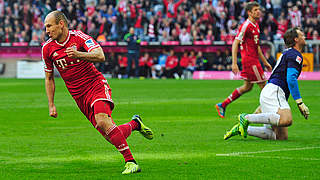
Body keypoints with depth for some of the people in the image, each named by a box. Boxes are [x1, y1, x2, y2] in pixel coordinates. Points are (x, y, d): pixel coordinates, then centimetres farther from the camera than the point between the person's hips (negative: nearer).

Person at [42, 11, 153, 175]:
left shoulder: (79, 37, -11)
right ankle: (134, 123, 26)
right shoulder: (48, 48, 1)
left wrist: (78, 54, -41)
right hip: (79, 95, 4)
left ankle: (130, 162, -27)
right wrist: (51, 105, 9)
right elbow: (49, 78, 13)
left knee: (102, 121, -31)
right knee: (110, 135, -5)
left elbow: (100, 56, -25)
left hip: (96, 85, -4)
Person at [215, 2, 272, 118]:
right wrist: (234, 63, -23)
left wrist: (265, 62, 25)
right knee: (263, 85, -6)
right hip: (249, 60, -10)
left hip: (254, 59, 10)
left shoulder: (256, 25, 15)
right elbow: (235, 43, -17)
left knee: (247, 87, 13)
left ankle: (222, 105, 18)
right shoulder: (246, 26, -13)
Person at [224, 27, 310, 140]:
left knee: (282, 136, -3)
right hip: (273, 92, -10)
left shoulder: (289, 53, 28)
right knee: (287, 119, -36)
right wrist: (300, 103, -18)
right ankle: (247, 118, -26)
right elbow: (291, 79, -18)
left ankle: (242, 129, -1)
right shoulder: (295, 55, -3)